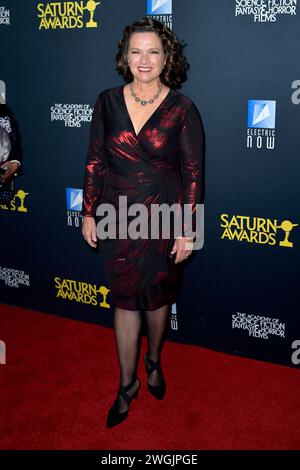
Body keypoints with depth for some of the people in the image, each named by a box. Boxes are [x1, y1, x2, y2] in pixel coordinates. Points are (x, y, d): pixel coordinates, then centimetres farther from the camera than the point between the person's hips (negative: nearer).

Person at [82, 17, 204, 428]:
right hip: (118, 218, 2)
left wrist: (187, 230, -8)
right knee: (125, 299, 9)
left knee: (158, 297, 15)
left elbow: (193, 174, -7)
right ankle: (127, 383, 25)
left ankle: (154, 361, 42)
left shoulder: (182, 110, -9)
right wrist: (89, 213, 2)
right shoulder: (108, 102, -2)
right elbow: (95, 161, 3)